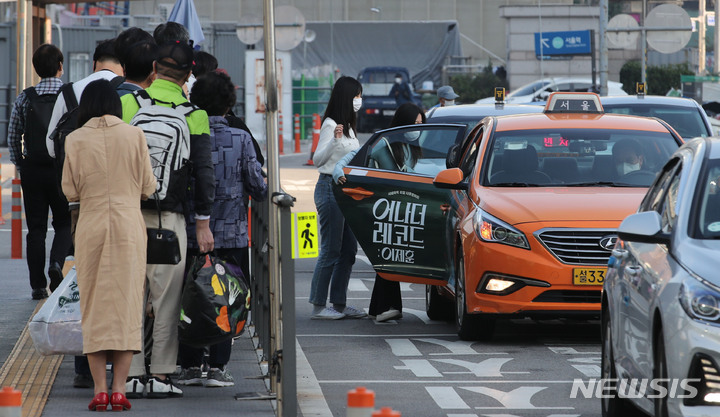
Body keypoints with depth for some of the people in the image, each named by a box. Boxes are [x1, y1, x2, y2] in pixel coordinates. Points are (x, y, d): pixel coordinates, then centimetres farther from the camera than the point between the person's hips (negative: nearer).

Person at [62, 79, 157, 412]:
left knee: (94, 308, 6)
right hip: (129, 226, 0)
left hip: (91, 228, 0)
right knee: (126, 304, 3)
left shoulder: (75, 140, -3)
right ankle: (119, 390, -2)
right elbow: (148, 187, 3)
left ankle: (99, 389, 0)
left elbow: (70, 191, 1)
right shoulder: (134, 135, -2)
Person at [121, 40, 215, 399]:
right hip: (169, 218, -1)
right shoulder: (194, 115, 0)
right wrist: (203, 223, 4)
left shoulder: (126, 104, 1)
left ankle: (130, 374, 4)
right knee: (166, 298, 5)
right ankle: (160, 375, 4)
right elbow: (203, 171, -1)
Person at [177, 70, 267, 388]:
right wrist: (270, 192, 19)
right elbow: (258, 188, -3)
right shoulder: (240, 139, -6)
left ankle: (190, 366, 9)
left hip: (190, 233, 1)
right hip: (230, 234, -1)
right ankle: (217, 367, 1)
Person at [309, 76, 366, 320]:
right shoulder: (330, 125, -10)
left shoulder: (348, 126, 18)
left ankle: (339, 304, 12)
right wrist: (334, 140, -31)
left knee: (348, 250, 8)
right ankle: (318, 306, -7)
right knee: (331, 251, -10)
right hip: (330, 188, -10)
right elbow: (317, 160, -18)